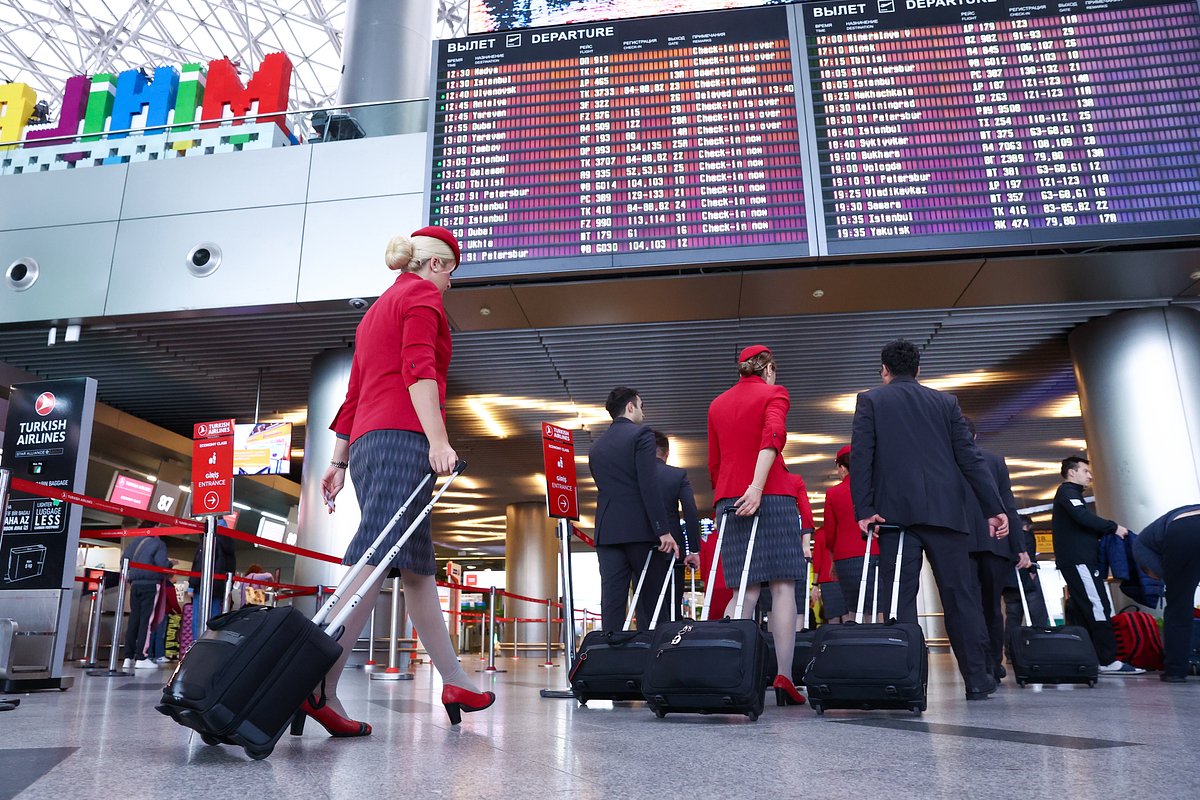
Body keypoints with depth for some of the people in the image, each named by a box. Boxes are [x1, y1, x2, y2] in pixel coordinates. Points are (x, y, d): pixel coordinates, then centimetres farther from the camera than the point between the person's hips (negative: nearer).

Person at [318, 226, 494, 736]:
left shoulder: (377, 310, 30)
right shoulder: (423, 294, 5)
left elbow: (354, 392, 25)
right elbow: (418, 368, -12)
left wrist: (339, 460, 22)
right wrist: (438, 441, -22)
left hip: (365, 442, 9)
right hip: (403, 438, -9)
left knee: (417, 567, 7)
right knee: (377, 562, -17)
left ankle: (454, 681, 11)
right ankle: (319, 687, -25)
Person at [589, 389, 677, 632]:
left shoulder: (596, 446, 18)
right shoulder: (641, 434, -2)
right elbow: (649, 486, -12)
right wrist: (664, 530, -14)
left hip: (607, 531, 5)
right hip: (640, 530, -5)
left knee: (611, 603, 1)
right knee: (649, 603, 1)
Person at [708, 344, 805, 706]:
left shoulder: (717, 404, 20)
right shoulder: (774, 394, 5)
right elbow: (772, 435, -14)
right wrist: (757, 486, -23)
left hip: (728, 499, 5)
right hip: (772, 496, -4)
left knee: (745, 591, 5)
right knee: (783, 585, -3)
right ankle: (784, 677, -10)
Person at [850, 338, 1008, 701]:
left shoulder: (870, 400, 8)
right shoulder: (945, 402, 15)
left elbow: (860, 457, -3)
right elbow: (970, 457, 8)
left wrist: (863, 510, -5)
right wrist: (994, 508, 7)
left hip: (896, 511, -2)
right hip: (945, 510, 2)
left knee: (899, 596, -2)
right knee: (960, 593, 8)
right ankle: (977, 678, 12)